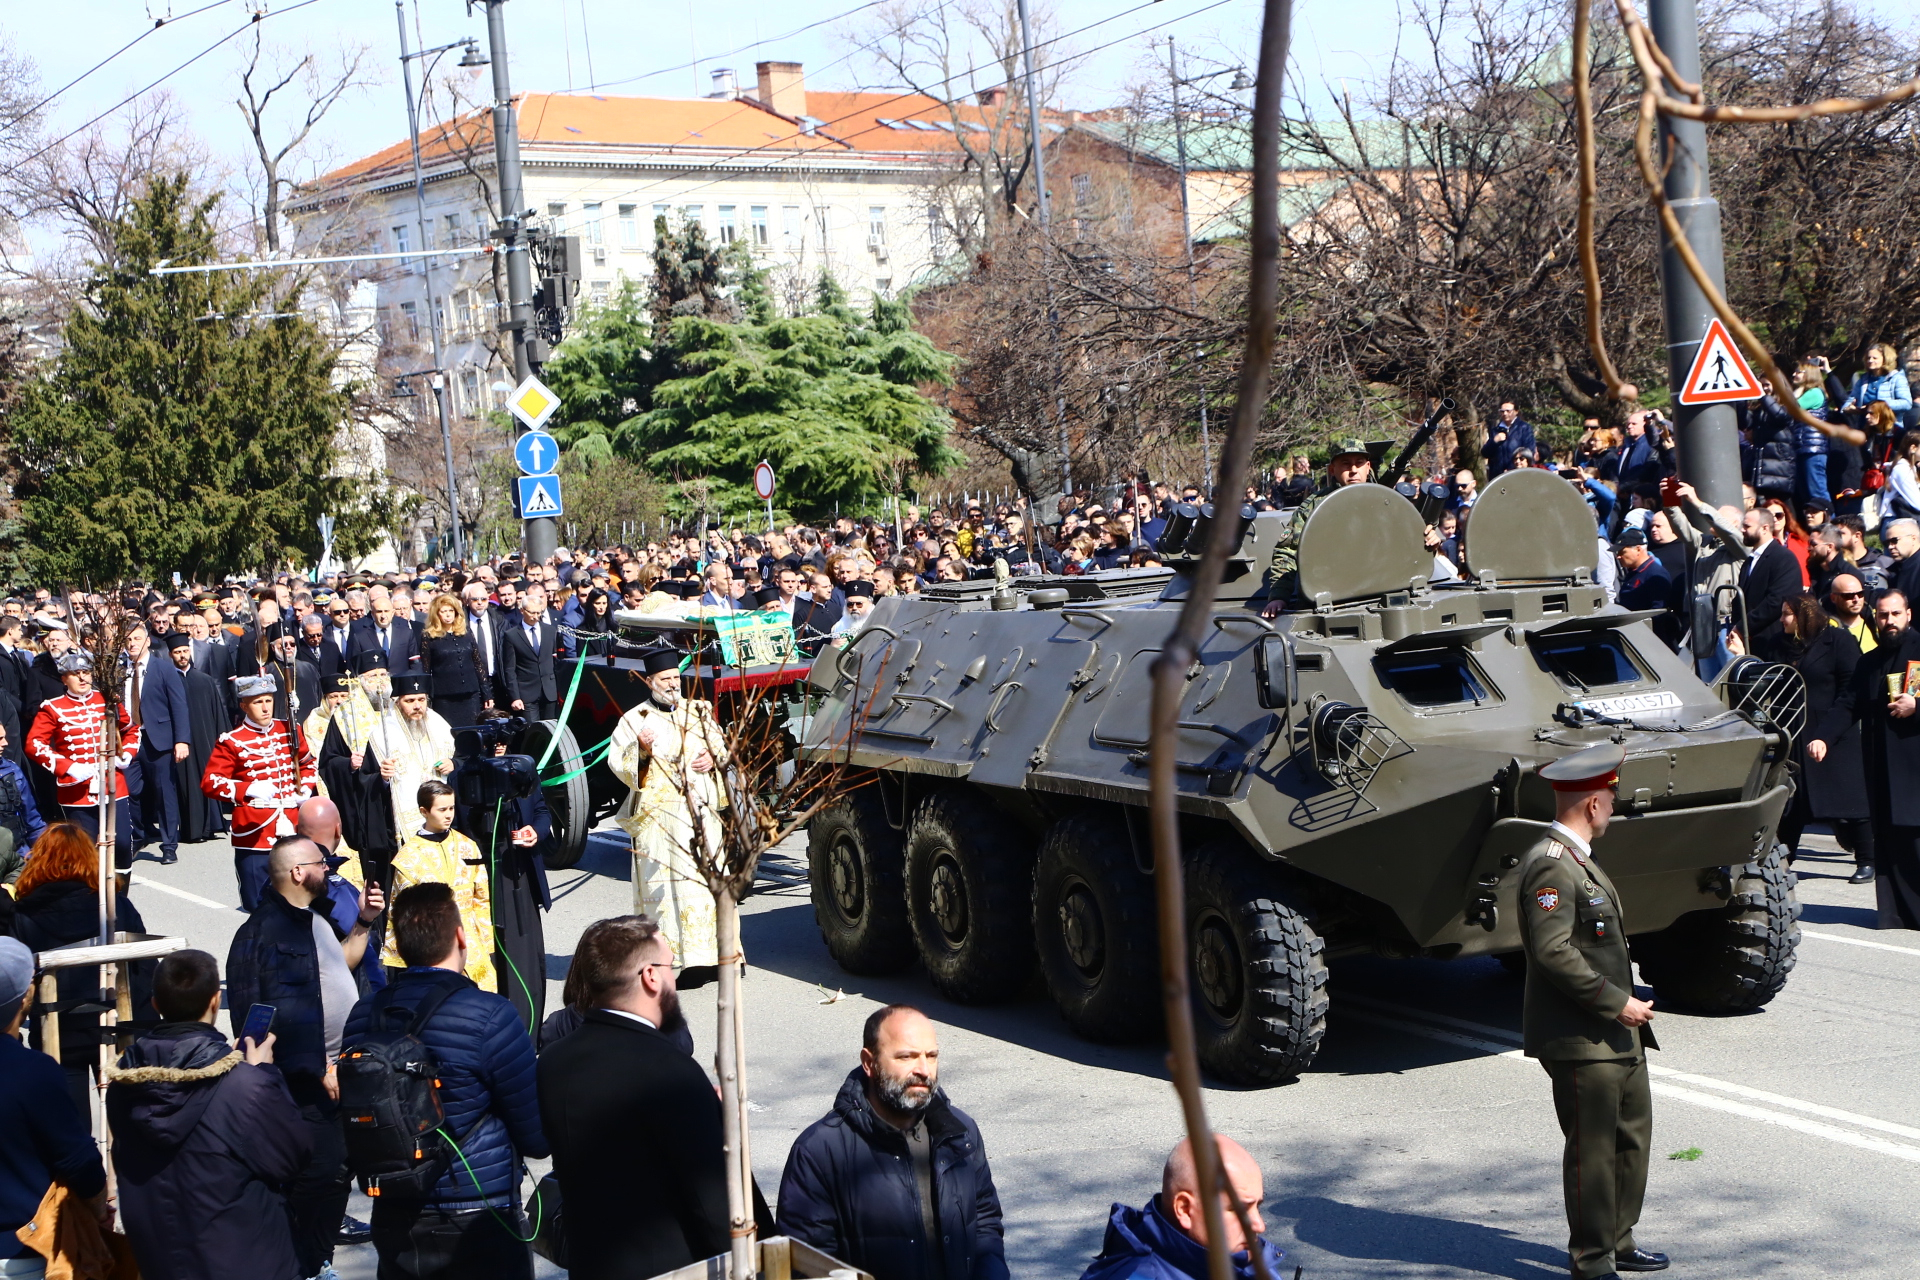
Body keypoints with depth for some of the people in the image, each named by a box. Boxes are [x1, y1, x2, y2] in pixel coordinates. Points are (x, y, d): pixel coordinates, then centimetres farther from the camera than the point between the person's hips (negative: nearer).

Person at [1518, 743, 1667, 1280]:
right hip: (1579, 1039, -11)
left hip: (1615, 1034, 11)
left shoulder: (1576, 858, 15)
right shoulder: (1550, 866, -19)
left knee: (1632, 1134, 17)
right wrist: (1617, 1002, -21)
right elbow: (1553, 953, -26)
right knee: (1593, 1148, -1)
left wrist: (1626, 1004, 16)